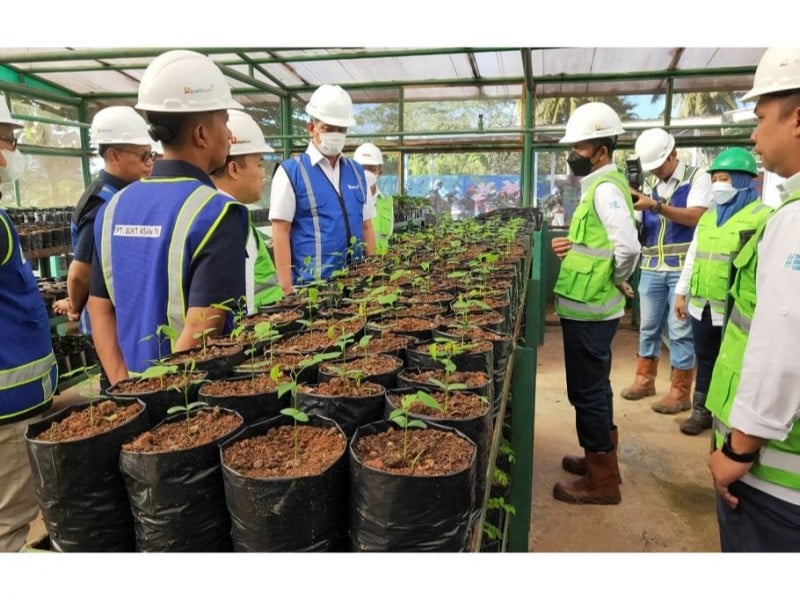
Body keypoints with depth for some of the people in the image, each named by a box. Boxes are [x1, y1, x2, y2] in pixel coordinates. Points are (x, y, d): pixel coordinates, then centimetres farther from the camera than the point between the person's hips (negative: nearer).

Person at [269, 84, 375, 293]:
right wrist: (287, 288, -12)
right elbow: (281, 233, -7)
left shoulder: (357, 172, 10)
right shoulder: (290, 171, -5)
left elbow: (366, 226, 12)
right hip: (311, 283, -4)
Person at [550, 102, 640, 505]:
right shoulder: (600, 185, 13)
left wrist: (619, 279, -13)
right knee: (595, 387, 19)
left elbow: (628, 246, -30)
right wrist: (572, 245, 7)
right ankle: (601, 458, 35)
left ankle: (601, 480, 14)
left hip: (589, 309, -10)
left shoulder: (606, 188, -18)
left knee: (587, 392, 0)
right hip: (591, 306, 10)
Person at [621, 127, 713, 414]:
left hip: (683, 269, -5)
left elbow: (696, 217, -16)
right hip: (651, 269, 5)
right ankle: (644, 379, 26)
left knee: (680, 331, -1)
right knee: (648, 326, 12)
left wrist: (656, 205, -25)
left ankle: (680, 391, 8)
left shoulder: (698, 177, -1)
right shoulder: (649, 186, 13)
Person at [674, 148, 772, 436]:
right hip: (702, 306, 6)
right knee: (705, 361, 17)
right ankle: (701, 412, 29)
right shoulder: (708, 217, 14)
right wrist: (681, 292, 15)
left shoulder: (763, 216, -8)